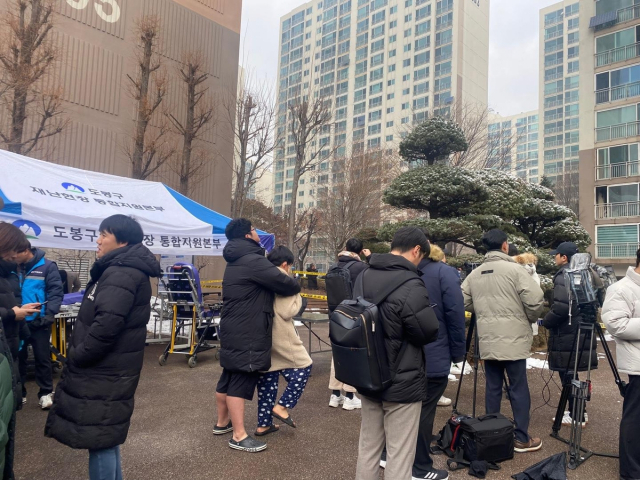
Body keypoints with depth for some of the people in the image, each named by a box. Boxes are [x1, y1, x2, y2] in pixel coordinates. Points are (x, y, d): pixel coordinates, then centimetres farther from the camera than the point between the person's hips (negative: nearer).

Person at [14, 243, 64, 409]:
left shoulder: (47, 266, -7)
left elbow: (56, 292, -9)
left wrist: (49, 315, -17)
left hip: (38, 322, -3)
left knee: (42, 358, 6)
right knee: (18, 357, 13)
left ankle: (45, 393, 18)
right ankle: (19, 392, 27)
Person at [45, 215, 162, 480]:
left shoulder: (122, 274, -20)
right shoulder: (121, 270, 13)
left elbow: (107, 323, -30)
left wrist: (77, 356, -16)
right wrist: (79, 354, 13)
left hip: (104, 372, -10)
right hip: (107, 369, 10)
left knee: (99, 438, 2)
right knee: (106, 435, 21)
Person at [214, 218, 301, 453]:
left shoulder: (235, 262, 16)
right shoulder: (253, 260, -17)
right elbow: (284, 283, -19)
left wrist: (285, 282, 12)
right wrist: (296, 286, 2)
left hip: (233, 330, 10)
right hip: (247, 333, -10)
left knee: (229, 377, 20)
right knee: (240, 381, -5)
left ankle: (222, 422, 34)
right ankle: (239, 436, 3)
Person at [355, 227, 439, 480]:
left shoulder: (364, 277, 1)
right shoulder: (411, 286, -24)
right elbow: (430, 332, -14)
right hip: (402, 382, -7)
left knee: (368, 447, 20)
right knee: (399, 455, 8)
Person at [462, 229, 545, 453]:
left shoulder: (474, 274, 4)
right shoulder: (514, 269, -10)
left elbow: (464, 303, 5)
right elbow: (535, 299, -15)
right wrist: (530, 319, 4)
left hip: (487, 340, 5)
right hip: (514, 339, -4)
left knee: (492, 387, 13)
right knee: (519, 388, 6)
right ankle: (522, 439, 14)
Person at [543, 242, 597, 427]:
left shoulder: (564, 275, -15)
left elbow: (561, 307, -24)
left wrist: (546, 321, -10)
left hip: (567, 334, -9)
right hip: (582, 331, 9)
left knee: (567, 374, 0)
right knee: (571, 373, 17)